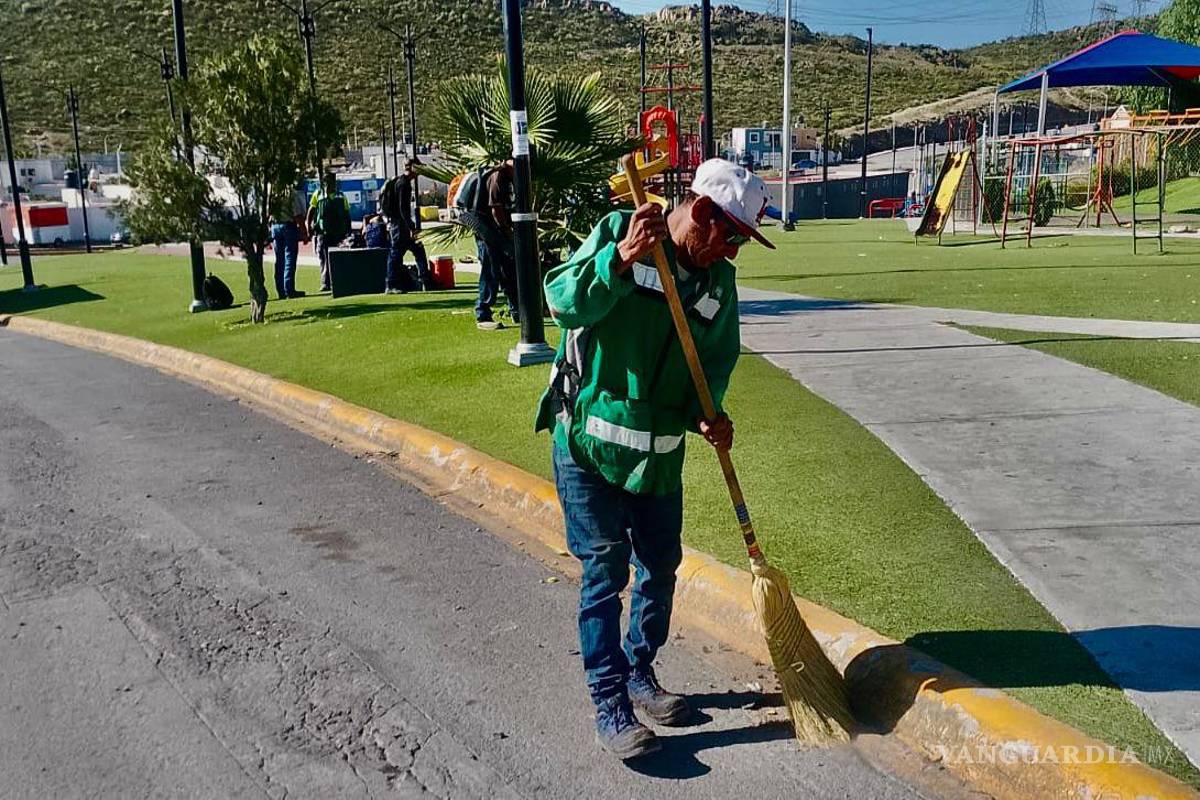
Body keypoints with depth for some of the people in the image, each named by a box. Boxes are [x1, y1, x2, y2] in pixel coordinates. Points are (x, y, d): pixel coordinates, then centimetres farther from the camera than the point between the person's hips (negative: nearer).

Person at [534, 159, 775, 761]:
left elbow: (716, 361, 8)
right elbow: (563, 301, -19)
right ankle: (610, 705, 11)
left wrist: (705, 415, -11)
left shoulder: (720, 281, 4)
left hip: (661, 451, 6)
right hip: (587, 443, -5)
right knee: (605, 570, -2)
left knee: (660, 566, 14)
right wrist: (621, 259, -34)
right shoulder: (617, 231, -11)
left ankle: (640, 674, 37)